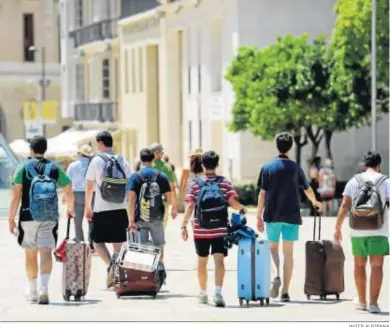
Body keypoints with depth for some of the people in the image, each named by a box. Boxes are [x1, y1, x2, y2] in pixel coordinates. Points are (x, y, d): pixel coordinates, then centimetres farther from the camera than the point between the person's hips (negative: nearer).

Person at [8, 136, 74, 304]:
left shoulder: (23, 168, -2)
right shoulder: (54, 168, 5)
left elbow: (16, 196, -7)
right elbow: (69, 192, 9)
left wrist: (11, 219, -2)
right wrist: (70, 209, 28)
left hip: (28, 217, -1)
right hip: (49, 218, 1)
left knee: (31, 254, 13)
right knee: (45, 253, -5)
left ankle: (33, 291, 24)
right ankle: (43, 288, -24)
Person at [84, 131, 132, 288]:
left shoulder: (97, 161, -3)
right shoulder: (123, 161, 6)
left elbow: (89, 187, 0)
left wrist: (87, 208, 9)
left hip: (102, 209, -3)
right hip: (121, 209, 3)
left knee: (97, 241, 6)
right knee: (118, 242, 11)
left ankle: (110, 264, -19)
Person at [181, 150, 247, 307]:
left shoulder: (196, 183, 1)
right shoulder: (224, 182, 0)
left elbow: (190, 206, -5)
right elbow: (233, 203, -6)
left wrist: (184, 225, -3)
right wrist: (242, 209, 15)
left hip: (201, 230, 1)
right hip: (220, 230, -1)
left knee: (202, 261, 15)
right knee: (219, 260, -7)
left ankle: (203, 293, 25)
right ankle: (218, 291, -25)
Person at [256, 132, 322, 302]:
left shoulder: (267, 167, -1)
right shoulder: (295, 168, 2)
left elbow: (262, 194, -4)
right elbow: (307, 190, 13)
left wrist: (259, 217, 1)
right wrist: (315, 202, 34)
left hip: (273, 215, 0)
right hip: (292, 215, 0)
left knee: (273, 246, 16)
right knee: (288, 252, 4)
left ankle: (277, 276, -11)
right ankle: (285, 291, 1)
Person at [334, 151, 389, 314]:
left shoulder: (354, 181, 7)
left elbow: (344, 205, 0)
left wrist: (338, 227, 3)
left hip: (357, 231, 3)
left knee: (359, 265, 15)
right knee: (376, 266, -3)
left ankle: (362, 301, 24)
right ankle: (373, 303, -12)